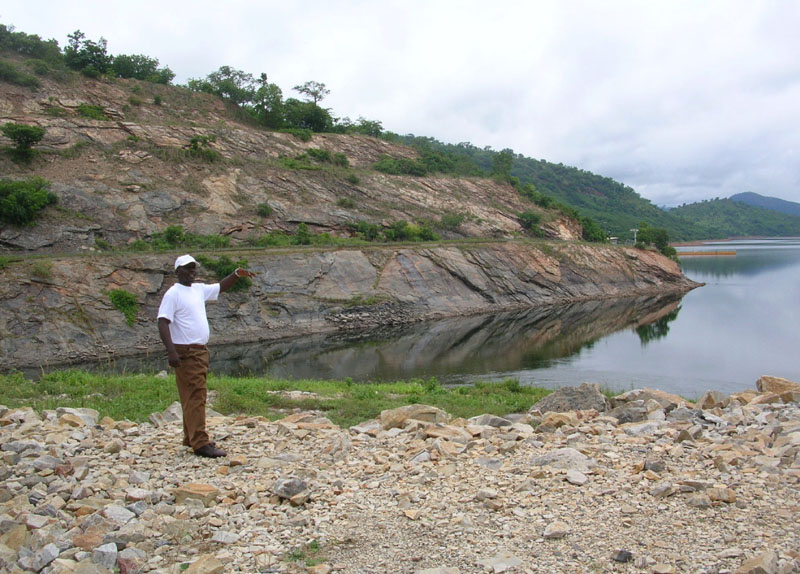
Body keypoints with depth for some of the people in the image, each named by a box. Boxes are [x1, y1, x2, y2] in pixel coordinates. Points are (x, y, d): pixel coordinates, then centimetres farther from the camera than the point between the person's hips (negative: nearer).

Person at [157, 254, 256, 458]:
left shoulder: (199, 289, 14)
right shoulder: (173, 294, -9)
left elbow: (221, 287, 29)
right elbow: (163, 323, -16)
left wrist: (237, 274, 11)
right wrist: (171, 351, -26)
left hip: (201, 350, 9)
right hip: (186, 353, -9)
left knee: (194, 397, 13)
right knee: (195, 397, -10)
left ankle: (191, 438, 22)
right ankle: (200, 443, -9)